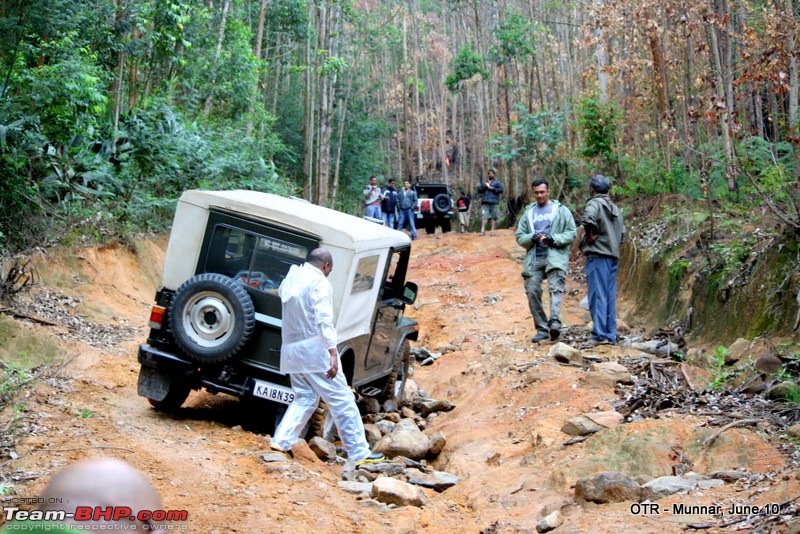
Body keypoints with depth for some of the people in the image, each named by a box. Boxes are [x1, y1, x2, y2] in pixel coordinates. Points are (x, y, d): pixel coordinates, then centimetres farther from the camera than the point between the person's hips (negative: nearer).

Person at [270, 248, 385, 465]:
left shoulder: (291, 279, 14)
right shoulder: (319, 282, -11)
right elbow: (323, 320, -19)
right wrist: (333, 353, -24)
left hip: (290, 349, 8)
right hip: (314, 349, -8)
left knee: (305, 398, 17)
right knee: (342, 400, -2)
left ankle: (280, 441, 6)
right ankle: (359, 453, 0)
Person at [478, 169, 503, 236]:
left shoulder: (497, 182, 11)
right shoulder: (484, 182, 22)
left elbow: (501, 190, -2)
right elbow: (479, 191, 16)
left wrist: (492, 188, -9)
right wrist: (484, 187, -1)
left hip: (494, 202, -2)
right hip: (485, 202, 2)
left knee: (493, 217, -2)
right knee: (484, 216, -11)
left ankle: (492, 230, 2)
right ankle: (482, 230, -17)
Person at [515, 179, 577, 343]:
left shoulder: (561, 210, 7)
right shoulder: (528, 212, 18)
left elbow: (572, 233, 2)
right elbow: (519, 237, 14)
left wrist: (554, 239, -14)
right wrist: (532, 237, -8)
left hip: (555, 257, -4)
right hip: (533, 259, 4)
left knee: (555, 289, -20)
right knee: (532, 292, -4)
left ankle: (555, 323, -34)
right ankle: (542, 329, 3)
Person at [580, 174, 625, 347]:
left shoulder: (595, 203, -7)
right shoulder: (615, 208, 19)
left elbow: (588, 218, -29)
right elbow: (622, 233, 25)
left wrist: (589, 236, -15)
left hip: (598, 255, -8)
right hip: (614, 256, 8)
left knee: (598, 295, -7)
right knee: (610, 296, 10)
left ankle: (600, 334, -10)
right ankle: (611, 334, 12)